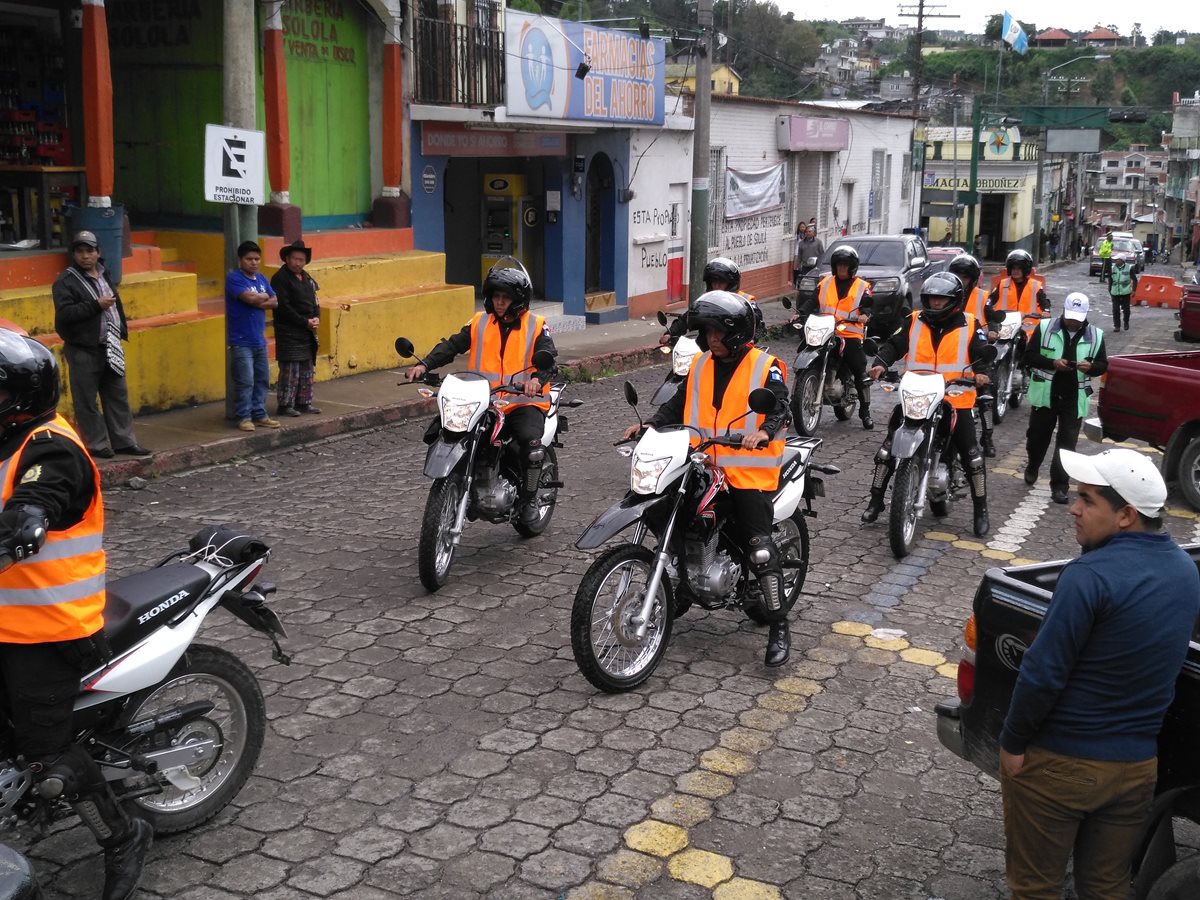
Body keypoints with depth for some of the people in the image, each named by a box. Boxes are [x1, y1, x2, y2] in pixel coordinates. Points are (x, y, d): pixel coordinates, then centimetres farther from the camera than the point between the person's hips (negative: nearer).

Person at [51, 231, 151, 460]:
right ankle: (97, 444, 8)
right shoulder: (66, 282, -10)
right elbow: (64, 314, -21)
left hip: (110, 348, 7)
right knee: (87, 401, 0)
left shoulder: (104, 276, 14)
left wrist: (122, 330, 16)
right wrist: (96, 305, -22)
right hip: (83, 350, -7)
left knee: (118, 396, 11)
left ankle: (124, 441, 20)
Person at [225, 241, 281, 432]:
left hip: (260, 340, 7)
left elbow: (275, 302, 6)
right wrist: (265, 297, -3)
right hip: (241, 342, -7)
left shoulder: (261, 278, 14)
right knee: (245, 382, -6)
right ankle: (244, 417, 2)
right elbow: (249, 298, -22)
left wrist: (257, 301, -11)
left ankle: (259, 414, 19)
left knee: (262, 380, 10)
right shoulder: (234, 278, -9)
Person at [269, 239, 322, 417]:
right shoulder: (280, 279, -10)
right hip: (289, 334, -8)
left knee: (307, 371, 12)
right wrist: (305, 322, -17)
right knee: (290, 370, -8)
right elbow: (284, 308, -17)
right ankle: (284, 405, -2)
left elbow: (314, 301, 19)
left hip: (307, 333, 8)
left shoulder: (306, 278, 15)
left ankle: (304, 402, 21)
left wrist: (316, 318, -1)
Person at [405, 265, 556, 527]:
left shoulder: (536, 326, 3)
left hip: (524, 400, -3)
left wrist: (538, 378, -34)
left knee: (532, 444, -29)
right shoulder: (480, 323, 12)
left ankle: (529, 499, -4)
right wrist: (425, 364, -13)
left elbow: (549, 357, -11)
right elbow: (452, 345, 4)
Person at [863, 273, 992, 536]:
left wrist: (981, 372, -20)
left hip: (955, 399, -1)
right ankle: (875, 501, 13)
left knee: (972, 456, -1)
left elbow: (982, 352, 0)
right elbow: (894, 344, 0)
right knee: (887, 450, 0)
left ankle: (981, 509, 14)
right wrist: (881, 363, -17)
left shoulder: (969, 325, 1)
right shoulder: (914, 321, 4)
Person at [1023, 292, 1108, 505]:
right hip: (1045, 394, 0)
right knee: (1037, 435, 14)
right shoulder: (1045, 327, -4)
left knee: (1067, 443, -2)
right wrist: (1052, 363, -21)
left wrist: (1090, 367, -17)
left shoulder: (1096, 335, 1)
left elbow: (1103, 365, 7)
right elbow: (1029, 356, -4)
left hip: (1074, 399, 0)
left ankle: (1059, 485, 4)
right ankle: (1032, 467, 42)